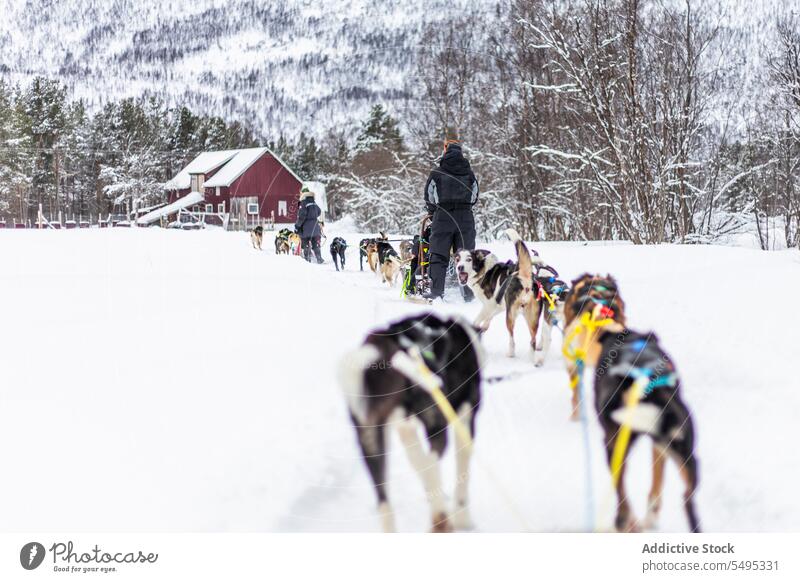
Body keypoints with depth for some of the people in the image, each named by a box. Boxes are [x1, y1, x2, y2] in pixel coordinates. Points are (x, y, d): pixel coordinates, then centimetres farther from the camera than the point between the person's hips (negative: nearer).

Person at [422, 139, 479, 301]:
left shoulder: (437, 174, -2)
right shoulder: (469, 174, 6)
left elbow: (429, 198, 6)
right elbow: (474, 197, 14)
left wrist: (431, 212, 24)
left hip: (443, 217, -2)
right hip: (466, 218, 2)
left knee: (438, 256, 2)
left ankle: (436, 291, -5)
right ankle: (468, 293, 5)